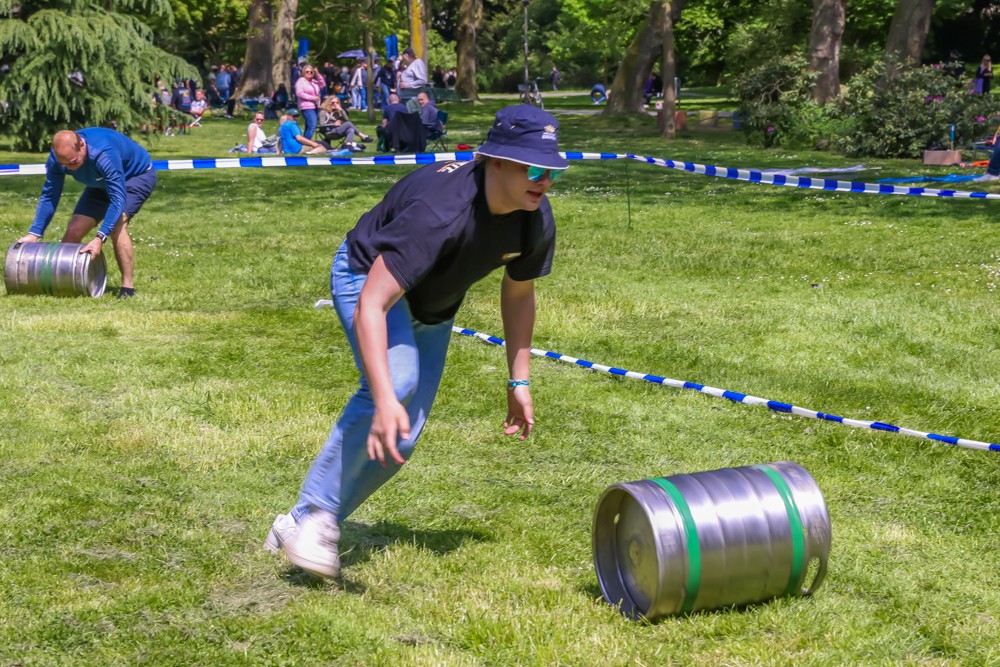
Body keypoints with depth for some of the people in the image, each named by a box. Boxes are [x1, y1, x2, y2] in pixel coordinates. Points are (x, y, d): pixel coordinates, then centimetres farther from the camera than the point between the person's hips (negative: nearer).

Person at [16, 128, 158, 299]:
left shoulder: (104, 154, -42)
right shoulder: (57, 158, -22)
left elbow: (118, 199, -43)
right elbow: (49, 196, -11)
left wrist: (100, 238, -51)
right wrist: (33, 234, -18)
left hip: (139, 175, -7)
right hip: (103, 183, 7)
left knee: (116, 224, -31)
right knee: (73, 231, -2)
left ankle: (128, 287, -25)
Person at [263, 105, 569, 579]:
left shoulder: (537, 221, -19)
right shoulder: (441, 211, -41)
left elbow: (519, 292, 3)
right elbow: (371, 305, -46)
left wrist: (520, 382, 2)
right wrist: (385, 402, -55)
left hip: (432, 307, 7)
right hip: (366, 277, -7)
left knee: (401, 439, 0)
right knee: (396, 380, -35)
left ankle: (299, 525, 15)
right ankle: (316, 514, -22)